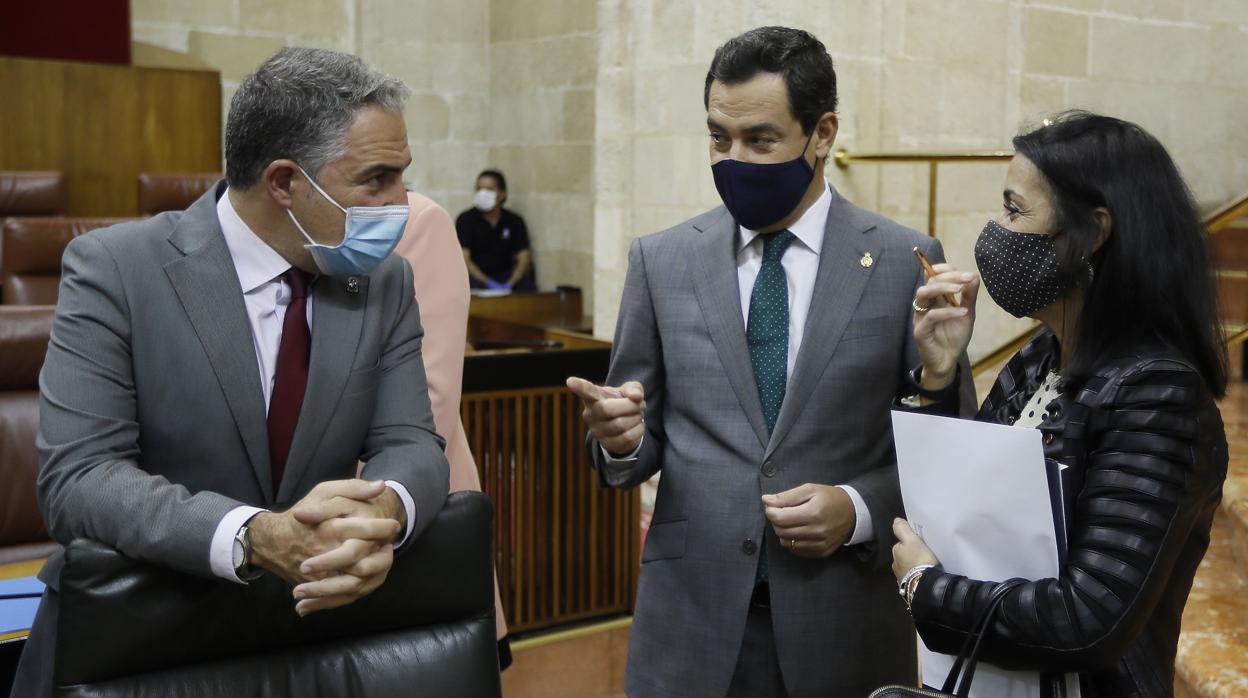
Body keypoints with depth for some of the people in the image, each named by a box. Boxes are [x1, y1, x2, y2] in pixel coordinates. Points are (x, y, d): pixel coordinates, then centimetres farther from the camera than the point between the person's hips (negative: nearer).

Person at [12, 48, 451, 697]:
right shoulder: (114, 268, -12)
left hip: (318, 616, 3)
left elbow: (410, 444, -4)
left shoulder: (386, 281, 0)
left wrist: (386, 508, -28)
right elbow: (76, 477, -18)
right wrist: (259, 537, -33)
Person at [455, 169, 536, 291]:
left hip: (506, 276, 2)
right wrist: (488, 283, -25)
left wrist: (509, 284, -21)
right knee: (472, 286, -36)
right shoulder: (466, 220, -3)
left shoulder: (515, 221, 4)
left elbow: (523, 258, -2)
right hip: (476, 276, -2)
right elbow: (463, 258, -11)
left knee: (529, 288, -26)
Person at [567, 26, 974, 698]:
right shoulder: (661, 260, 2)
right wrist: (620, 436, -15)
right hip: (690, 622, 1)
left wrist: (859, 510, -14)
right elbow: (642, 440, 6)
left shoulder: (906, 262, -3)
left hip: (842, 625, -1)